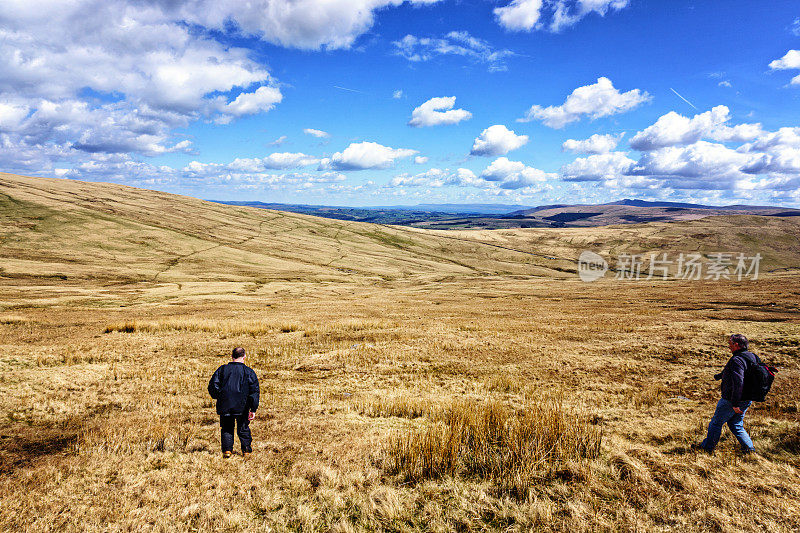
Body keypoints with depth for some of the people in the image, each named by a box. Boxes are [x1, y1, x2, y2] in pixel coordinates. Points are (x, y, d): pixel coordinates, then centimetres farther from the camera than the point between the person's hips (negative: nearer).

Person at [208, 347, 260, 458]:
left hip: (225, 406, 1)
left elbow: (212, 386, 4)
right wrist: (253, 409, 0)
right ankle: (246, 451, 14)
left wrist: (219, 397, 21)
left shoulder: (222, 369, 3)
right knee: (243, 429, 12)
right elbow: (254, 391, -3)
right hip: (242, 406, -1)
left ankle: (227, 450, 7)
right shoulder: (249, 372, -1)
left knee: (227, 428, 14)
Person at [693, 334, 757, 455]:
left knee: (716, 422, 7)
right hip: (746, 400, 9)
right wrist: (718, 376, 39)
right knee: (736, 424, 20)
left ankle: (707, 447, 18)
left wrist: (734, 404, -29)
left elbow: (738, 383, -31)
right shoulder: (751, 357, 8)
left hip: (731, 400, -9)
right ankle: (748, 448, 14)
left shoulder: (737, 360, -23)